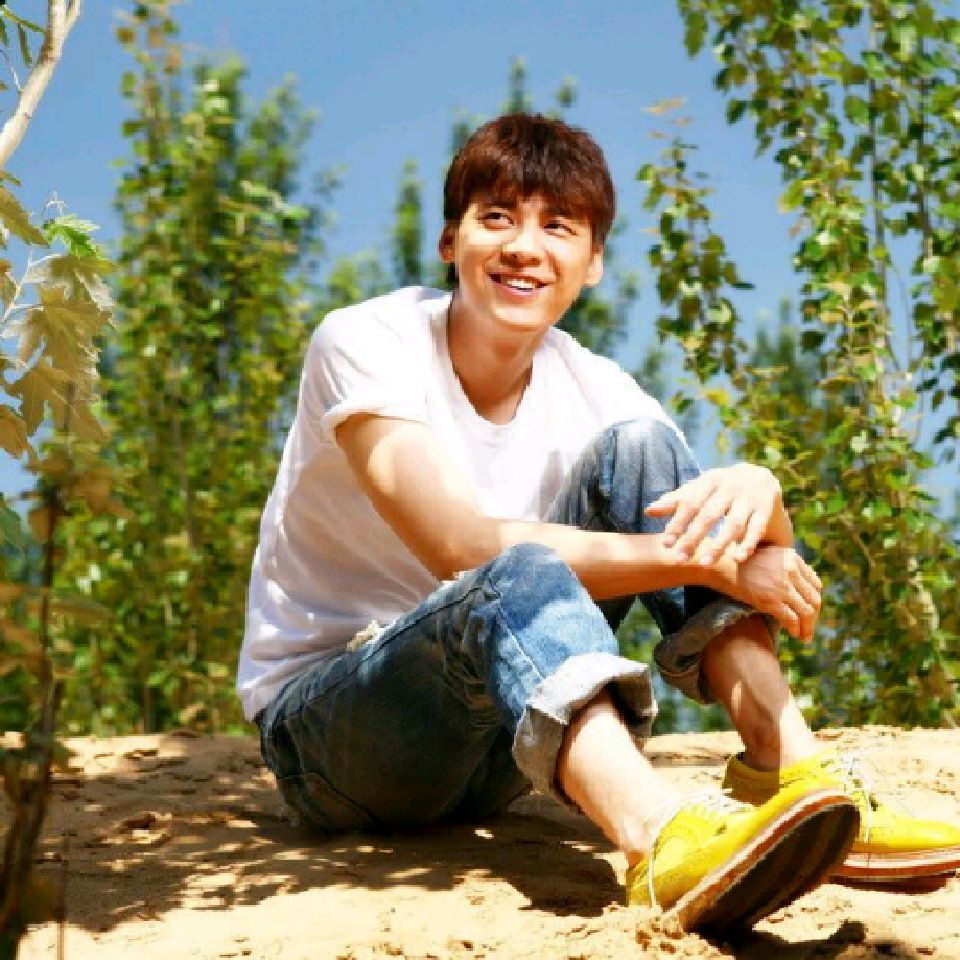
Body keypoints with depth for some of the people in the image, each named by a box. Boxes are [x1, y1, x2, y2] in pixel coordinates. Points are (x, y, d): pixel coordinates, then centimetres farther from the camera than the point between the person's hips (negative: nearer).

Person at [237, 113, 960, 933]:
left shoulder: (591, 392, -1)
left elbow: (775, 569, -8)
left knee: (637, 446, -12)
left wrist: (758, 490, -32)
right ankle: (664, 841, -63)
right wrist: (705, 558, -31)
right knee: (517, 579, -36)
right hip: (320, 726, -5)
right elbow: (464, 547, -30)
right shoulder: (365, 344, -15)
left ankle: (790, 771, -24)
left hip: (493, 743, 5)